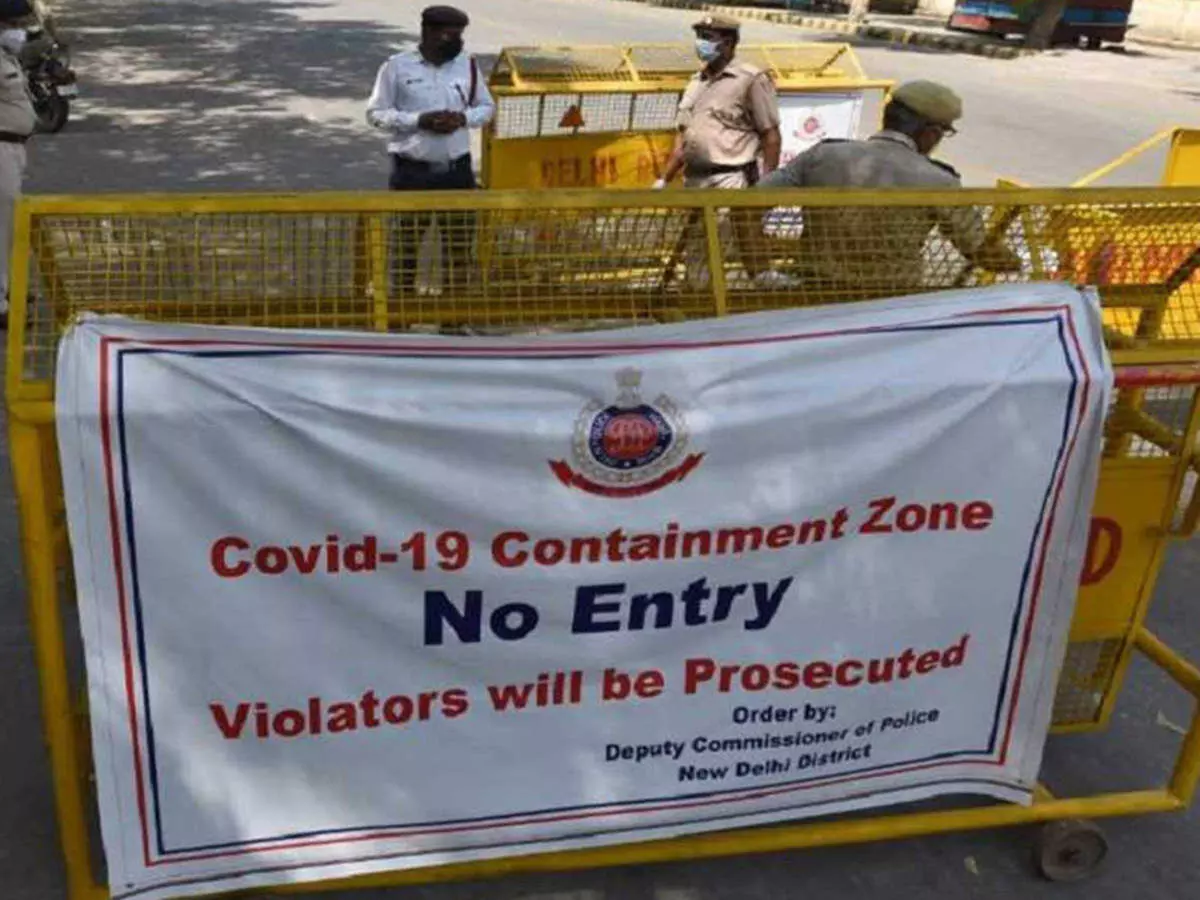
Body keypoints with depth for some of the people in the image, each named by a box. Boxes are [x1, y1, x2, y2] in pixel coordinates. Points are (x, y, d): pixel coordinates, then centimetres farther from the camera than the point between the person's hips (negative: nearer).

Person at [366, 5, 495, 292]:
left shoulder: (467, 65, 4)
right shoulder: (397, 67, -7)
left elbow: (487, 107, 12)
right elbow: (376, 113, -5)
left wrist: (463, 118, -10)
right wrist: (419, 120, -18)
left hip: (457, 169, 3)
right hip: (412, 170, -3)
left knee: (459, 237, 10)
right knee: (408, 239, 5)